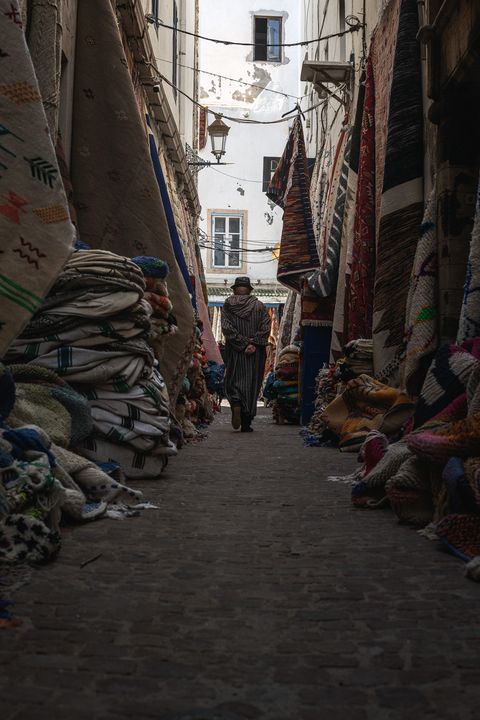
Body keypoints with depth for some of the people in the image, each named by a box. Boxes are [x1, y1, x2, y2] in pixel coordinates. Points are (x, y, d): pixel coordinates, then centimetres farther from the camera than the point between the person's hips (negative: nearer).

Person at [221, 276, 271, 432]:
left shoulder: (228, 305, 1)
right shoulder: (259, 306, 4)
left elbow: (227, 328, -9)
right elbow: (266, 328, -5)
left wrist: (243, 344, -9)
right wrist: (254, 343, -8)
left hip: (234, 352, -1)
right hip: (256, 353, 1)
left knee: (233, 381, 9)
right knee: (252, 384, 5)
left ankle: (236, 403, -23)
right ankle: (246, 423, 4)